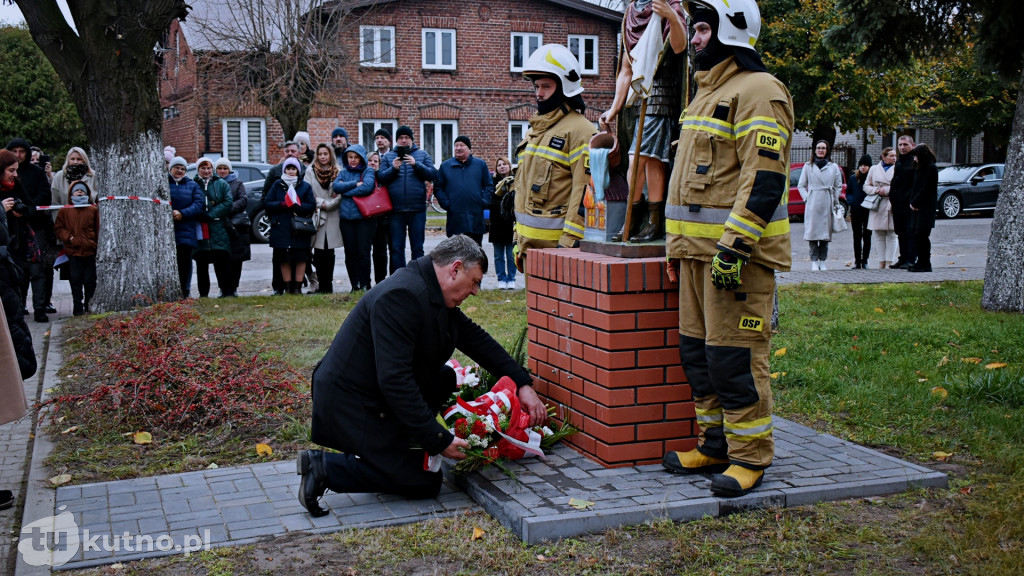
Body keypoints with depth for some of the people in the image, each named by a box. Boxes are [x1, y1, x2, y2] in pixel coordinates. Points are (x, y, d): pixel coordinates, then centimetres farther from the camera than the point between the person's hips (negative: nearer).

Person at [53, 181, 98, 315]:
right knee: (76, 280, 3)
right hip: (73, 251, 0)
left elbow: (99, 229, 7)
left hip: (90, 251, 0)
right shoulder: (65, 211, 8)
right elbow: (58, 228, 8)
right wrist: (69, 237, -8)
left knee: (90, 280, 3)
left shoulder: (93, 210, 7)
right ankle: (78, 307, 10)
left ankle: (89, 306, 14)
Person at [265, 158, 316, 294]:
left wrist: (297, 206, -16)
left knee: (300, 258, -1)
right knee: (284, 259, 2)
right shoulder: (277, 185, 10)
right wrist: (282, 204, -12)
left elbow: (312, 206, -1)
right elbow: (267, 204, 4)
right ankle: (288, 288, 8)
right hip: (281, 228, 1)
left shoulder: (305, 186, 7)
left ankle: (298, 288, 5)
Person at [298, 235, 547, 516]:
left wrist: (523, 384, 9)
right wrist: (439, 439, -26)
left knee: (445, 378, 15)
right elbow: (394, 380, -30)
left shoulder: (436, 296, 5)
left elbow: (476, 339, 16)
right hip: (350, 406, -10)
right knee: (425, 483, -5)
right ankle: (327, 468, -6)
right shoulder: (401, 295, -26)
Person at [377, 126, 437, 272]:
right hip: (395, 210, 1)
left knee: (417, 248, 4)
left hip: (417, 209, -1)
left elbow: (433, 175, -4)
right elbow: (380, 178, 1)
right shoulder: (388, 157, 10)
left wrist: (416, 164, -16)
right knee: (396, 249, 5)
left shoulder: (422, 154, 8)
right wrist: (393, 168, -15)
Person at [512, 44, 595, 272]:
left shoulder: (580, 130, -8)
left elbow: (584, 193, -16)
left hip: (556, 241, -9)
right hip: (530, 243, 9)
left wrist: (570, 242, -21)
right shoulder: (535, 129, 20)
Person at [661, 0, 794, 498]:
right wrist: (677, 245, 23)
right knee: (697, 350, 13)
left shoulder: (757, 91, -10)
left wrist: (734, 246, -25)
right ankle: (715, 445, 24)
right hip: (699, 250, 10)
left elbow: (764, 179, -20)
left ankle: (750, 457, 6)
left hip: (736, 253, -10)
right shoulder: (707, 93, 21)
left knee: (734, 356, -6)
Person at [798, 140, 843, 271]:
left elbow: (838, 186, 14)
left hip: (827, 204, 1)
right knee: (812, 231, -7)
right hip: (812, 204, -1)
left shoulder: (833, 167, 11)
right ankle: (814, 261, -3)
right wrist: (806, 198, -2)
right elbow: (801, 185, 10)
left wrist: (834, 200, 4)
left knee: (826, 232, 1)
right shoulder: (808, 166, 9)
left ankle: (822, 261, 6)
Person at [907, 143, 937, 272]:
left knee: (922, 234, -9)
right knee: (916, 233, 7)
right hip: (917, 207, 9)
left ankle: (925, 264, -5)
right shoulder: (920, 168, 18)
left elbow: (926, 189, -15)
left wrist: (915, 202, -11)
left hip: (926, 207, -9)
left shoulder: (931, 168, -9)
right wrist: (912, 202, 3)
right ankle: (921, 261, 12)